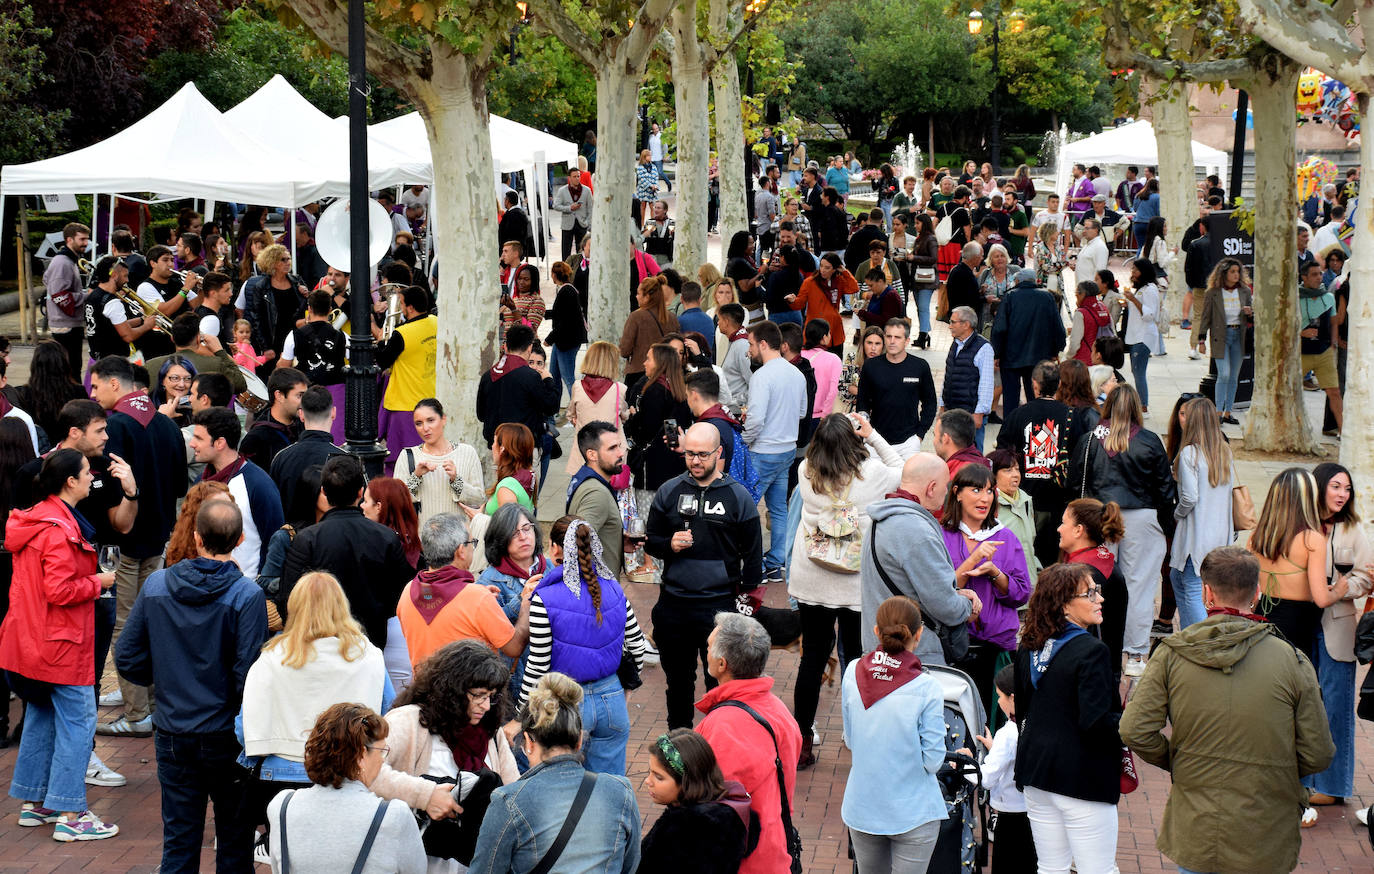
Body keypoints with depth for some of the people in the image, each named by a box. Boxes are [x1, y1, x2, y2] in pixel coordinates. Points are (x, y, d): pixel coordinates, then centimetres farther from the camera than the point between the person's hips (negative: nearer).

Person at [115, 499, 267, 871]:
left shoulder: (155, 586, -4)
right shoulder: (247, 595, -16)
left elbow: (127, 659, 1)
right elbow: (249, 674, -19)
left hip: (172, 734, 3)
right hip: (227, 737, -3)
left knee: (179, 841, 11)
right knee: (234, 840, 10)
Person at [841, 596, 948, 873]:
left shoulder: (852, 674, -6)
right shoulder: (926, 688, -18)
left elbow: (850, 740, 6)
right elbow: (933, 760, -12)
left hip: (861, 807, 4)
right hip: (912, 811, -4)